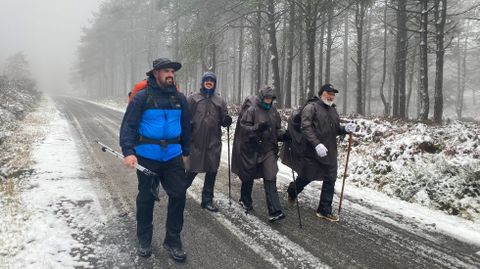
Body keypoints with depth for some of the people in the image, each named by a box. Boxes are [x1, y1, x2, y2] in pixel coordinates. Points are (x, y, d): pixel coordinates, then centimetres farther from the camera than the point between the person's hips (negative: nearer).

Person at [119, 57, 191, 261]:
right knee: (146, 198, 10)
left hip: (173, 156, 3)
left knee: (178, 195, 0)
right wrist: (128, 151, -23)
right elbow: (128, 125, -11)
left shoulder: (179, 98, 5)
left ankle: (173, 241, 17)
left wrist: (186, 152, 17)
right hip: (147, 156, -3)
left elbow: (185, 126, 14)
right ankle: (144, 240, 28)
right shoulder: (142, 97, -8)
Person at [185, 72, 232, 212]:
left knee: (212, 171, 5)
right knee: (193, 169, 2)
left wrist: (227, 121, -11)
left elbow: (223, 120, 11)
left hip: (213, 142, 3)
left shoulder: (219, 101, 10)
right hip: (196, 141, -2)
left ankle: (207, 200, 18)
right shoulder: (193, 98, 4)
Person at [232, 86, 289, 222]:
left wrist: (282, 135, -3)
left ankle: (274, 211, -9)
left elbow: (276, 129, 17)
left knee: (270, 178, -7)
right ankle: (246, 201, 40)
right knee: (248, 176, 14)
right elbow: (243, 127, -15)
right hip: (252, 149, -3)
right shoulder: (252, 110, -9)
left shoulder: (274, 111, 8)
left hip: (268, 149, 3)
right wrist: (257, 128, -30)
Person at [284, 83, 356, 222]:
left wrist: (346, 128, -3)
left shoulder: (333, 110, 15)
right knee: (307, 177, 10)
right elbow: (305, 127, -20)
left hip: (329, 153, 6)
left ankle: (325, 210, 15)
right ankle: (292, 191, 42)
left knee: (330, 180, 3)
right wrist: (317, 144, -30)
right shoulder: (311, 107, -9)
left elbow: (335, 129, 19)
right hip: (311, 152, -6)